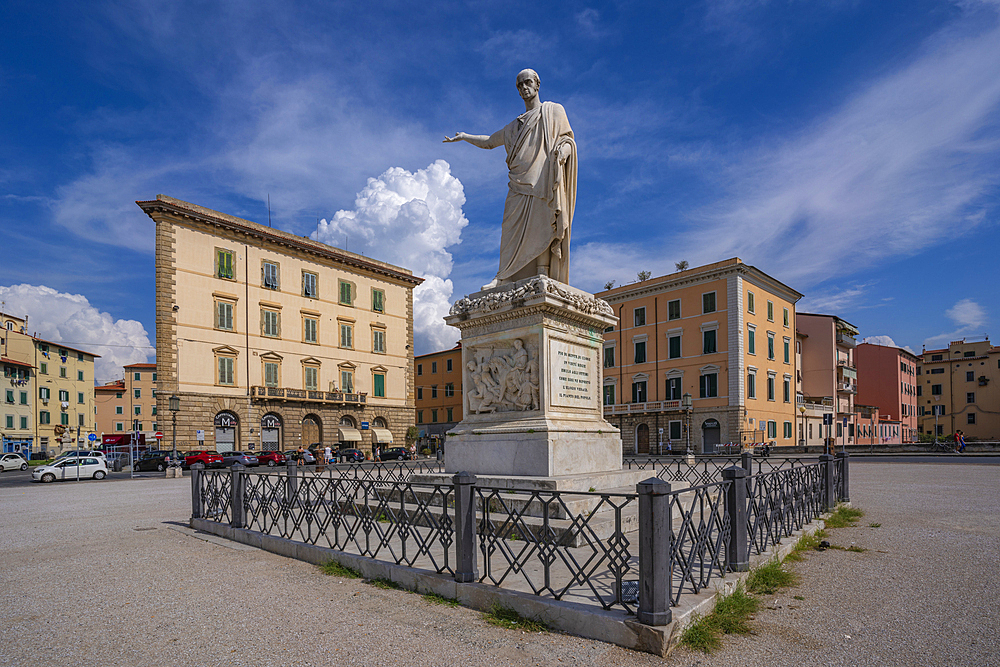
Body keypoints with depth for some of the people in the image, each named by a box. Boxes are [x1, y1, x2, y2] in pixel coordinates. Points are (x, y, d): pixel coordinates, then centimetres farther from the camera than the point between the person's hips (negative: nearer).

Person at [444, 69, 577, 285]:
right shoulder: (515, 125, 29)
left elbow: (568, 140, 9)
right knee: (513, 234, -10)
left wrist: (563, 151, -13)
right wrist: (464, 137, 47)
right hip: (519, 186, 4)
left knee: (542, 230, -15)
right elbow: (489, 141, 41)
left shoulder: (554, 111, 18)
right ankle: (505, 282, -15)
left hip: (543, 184, -3)